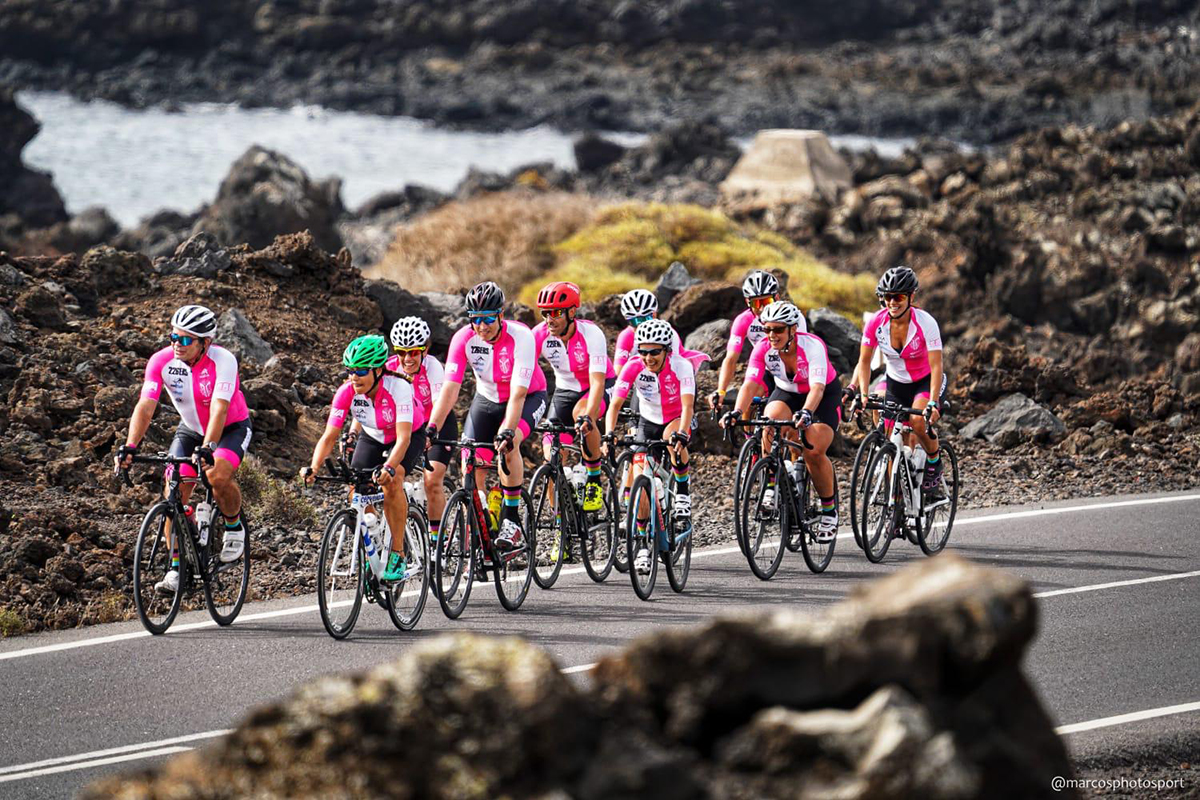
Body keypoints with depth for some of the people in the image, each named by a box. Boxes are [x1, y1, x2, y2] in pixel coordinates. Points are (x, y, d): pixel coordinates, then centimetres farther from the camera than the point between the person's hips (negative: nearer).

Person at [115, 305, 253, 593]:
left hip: (232, 427, -4)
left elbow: (219, 409, -40)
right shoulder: (162, 361, -20)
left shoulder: (222, 361, -30)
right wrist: (130, 446, -41)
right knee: (175, 493, -12)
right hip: (191, 429, 4)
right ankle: (175, 567, -3)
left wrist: (207, 448, -54)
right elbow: (145, 406, -26)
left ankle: (234, 527, -1)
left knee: (217, 475, -31)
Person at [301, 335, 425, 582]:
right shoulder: (347, 392, -25)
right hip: (373, 437, 4)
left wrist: (389, 467, -61)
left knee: (391, 481, -30)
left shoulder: (398, 388, -36)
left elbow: (403, 437, -43)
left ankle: (398, 555, -19)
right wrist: (313, 468, -44)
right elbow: (329, 436, -26)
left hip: (409, 435, -4)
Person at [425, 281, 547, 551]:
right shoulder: (464, 339, -22)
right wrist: (432, 428, -39)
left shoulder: (520, 337, -31)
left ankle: (511, 518, -19)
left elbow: (518, 394, -36)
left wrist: (507, 432, -49)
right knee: (471, 464, -10)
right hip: (487, 398, 4)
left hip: (529, 397, -4)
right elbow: (449, 388, -26)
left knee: (508, 445, -32)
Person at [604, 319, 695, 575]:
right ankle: (642, 544, 2)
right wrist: (609, 434, -41)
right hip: (648, 421, 2)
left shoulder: (681, 366, -28)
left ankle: (683, 491, -15)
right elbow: (615, 404, -25)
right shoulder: (634, 367, -22)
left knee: (673, 437, -38)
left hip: (678, 420, -2)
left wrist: (681, 434, -54)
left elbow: (688, 406, -37)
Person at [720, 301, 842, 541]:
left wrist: (806, 413, -64)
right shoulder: (763, 349, -22)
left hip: (825, 395, -3)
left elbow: (817, 387, -44)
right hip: (787, 393, 3)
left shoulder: (812, 346, -32)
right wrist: (737, 412, -52)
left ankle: (829, 510, -1)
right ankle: (772, 483, -14)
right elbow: (750, 384, -32)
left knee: (813, 452, -22)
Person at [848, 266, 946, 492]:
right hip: (896, 383, 4)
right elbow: (864, 361, -9)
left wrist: (933, 403, -41)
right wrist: (856, 389, -27)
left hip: (926, 382, -4)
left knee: (917, 421, -32)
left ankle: (934, 462, -4)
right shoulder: (876, 323, -15)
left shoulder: (925, 322, -25)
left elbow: (936, 366, -29)